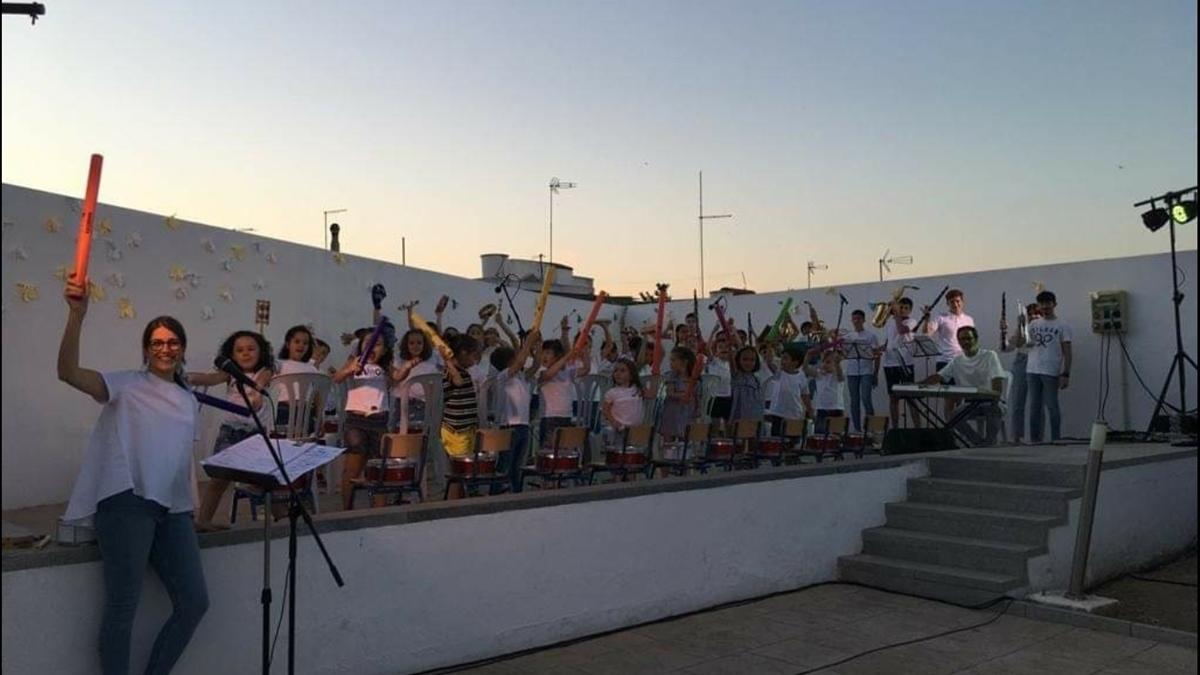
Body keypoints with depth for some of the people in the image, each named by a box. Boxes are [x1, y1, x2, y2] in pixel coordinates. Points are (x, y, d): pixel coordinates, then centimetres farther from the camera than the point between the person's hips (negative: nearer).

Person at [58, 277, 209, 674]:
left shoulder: (188, 399, 21)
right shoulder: (126, 385, 3)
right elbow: (68, 372, -14)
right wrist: (77, 314, -27)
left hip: (172, 508, 6)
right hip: (127, 502, -6)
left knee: (194, 602, 3)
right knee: (123, 606, -6)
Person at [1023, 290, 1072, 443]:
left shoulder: (1062, 326, 1)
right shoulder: (1033, 324, 13)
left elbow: (1067, 352, -3)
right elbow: (1018, 344, 11)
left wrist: (1066, 374, -10)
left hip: (1051, 373, -4)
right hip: (1032, 371, 4)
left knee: (1052, 406, -1)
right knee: (1034, 406, 7)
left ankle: (1056, 440, 6)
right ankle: (1035, 439, 13)